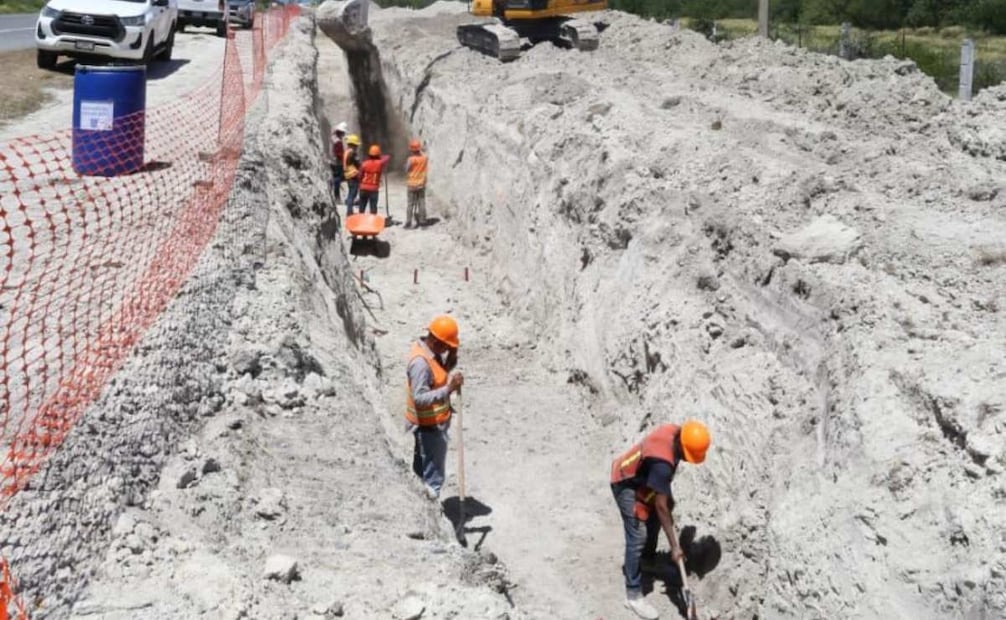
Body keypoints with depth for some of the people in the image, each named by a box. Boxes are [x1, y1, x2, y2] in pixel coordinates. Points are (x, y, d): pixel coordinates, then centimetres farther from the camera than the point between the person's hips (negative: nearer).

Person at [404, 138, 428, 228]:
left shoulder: (411, 159, -17)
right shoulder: (424, 157, -5)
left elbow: (406, 170, -10)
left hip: (412, 184, -3)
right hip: (422, 184, 3)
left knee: (411, 204, 2)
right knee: (422, 203, 10)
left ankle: (408, 223, 1)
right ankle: (422, 220, 12)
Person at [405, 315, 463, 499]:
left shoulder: (431, 350, 0)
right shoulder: (420, 362, -29)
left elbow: (442, 371, 14)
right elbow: (419, 398, -32)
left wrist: (452, 358, -6)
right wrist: (448, 389, -40)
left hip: (435, 422, 10)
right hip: (428, 425, -10)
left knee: (423, 466, 24)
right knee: (433, 472, 0)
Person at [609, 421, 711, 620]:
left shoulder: (674, 431, -15)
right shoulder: (662, 462, -39)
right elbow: (660, 506, -33)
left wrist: (667, 498, 15)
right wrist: (674, 545, -29)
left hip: (640, 478, 9)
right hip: (627, 485, -9)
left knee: (654, 520, 25)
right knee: (637, 537, -8)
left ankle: (647, 560, 50)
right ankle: (633, 595, 1)